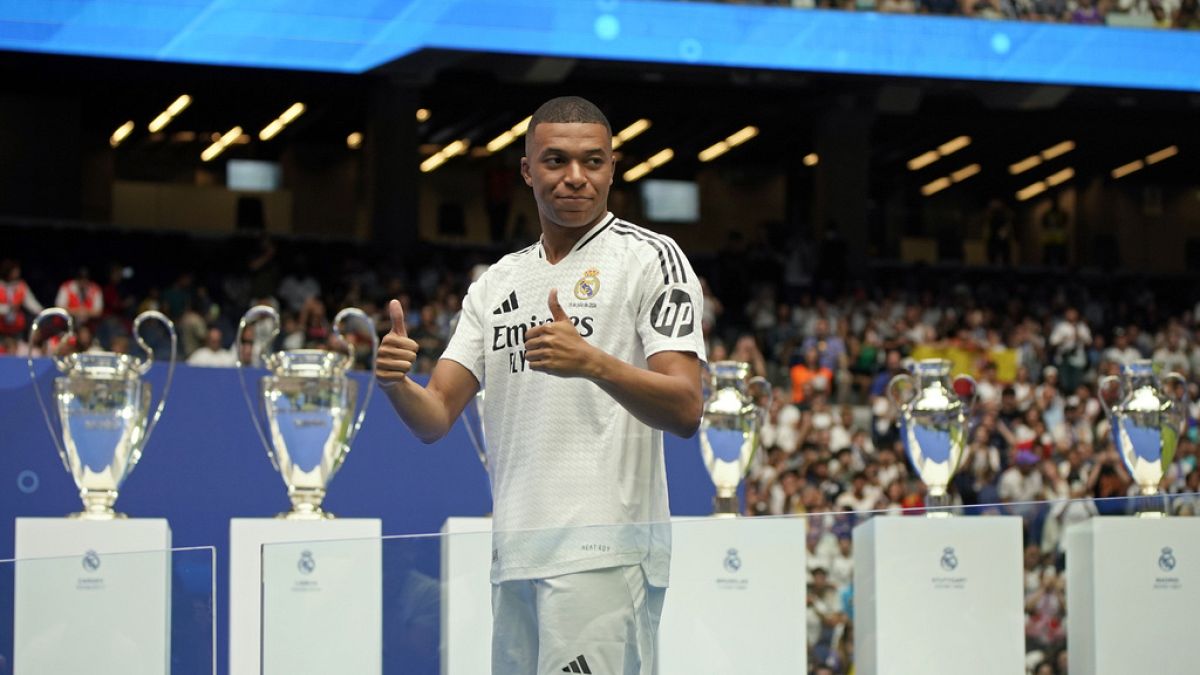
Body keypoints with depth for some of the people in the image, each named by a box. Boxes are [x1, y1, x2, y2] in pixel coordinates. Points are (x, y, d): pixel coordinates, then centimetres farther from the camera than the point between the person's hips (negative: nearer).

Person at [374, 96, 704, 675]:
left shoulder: (650, 258, 0)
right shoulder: (497, 281, 18)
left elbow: (684, 410, -11)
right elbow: (435, 418, 13)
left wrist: (592, 363, -28)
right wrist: (395, 382, -10)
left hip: (603, 555, -6)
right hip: (513, 558, 6)